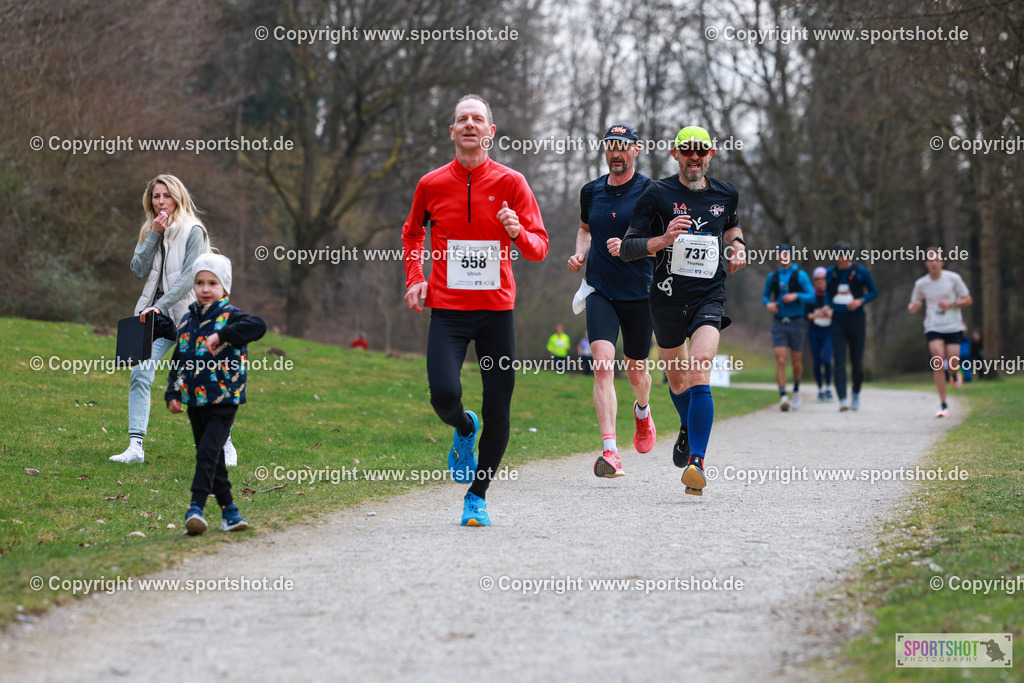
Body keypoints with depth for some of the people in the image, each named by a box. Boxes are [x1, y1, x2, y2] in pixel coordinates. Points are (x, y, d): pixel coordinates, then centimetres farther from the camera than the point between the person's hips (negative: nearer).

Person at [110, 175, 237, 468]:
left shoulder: (193, 231, -5)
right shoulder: (149, 231, 14)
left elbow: (189, 277, -12)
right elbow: (139, 270, 3)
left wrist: (161, 305, -19)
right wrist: (154, 234, -6)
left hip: (184, 312, -5)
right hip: (155, 313, 5)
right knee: (140, 374, -11)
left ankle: (225, 445, 16)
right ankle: (135, 446, -15)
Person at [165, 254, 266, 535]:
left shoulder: (229, 316, -6)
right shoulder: (187, 319, 12)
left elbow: (258, 326, -27)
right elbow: (178, 360, 19)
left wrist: (222, 335, -32)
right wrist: (172, 394, 11)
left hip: (223, 400, -6)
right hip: (195, 400, 6)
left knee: (208, 452, -15)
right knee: (211, 458, 10)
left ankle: (196, 507, -19)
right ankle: (228, 509, 18)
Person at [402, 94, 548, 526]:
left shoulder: (511, 183, 1)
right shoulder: (431, 185, 4)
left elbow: (539, 247, 2)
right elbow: (412, 233, 23)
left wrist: (518, 233, -20)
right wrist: (414, 278, 9)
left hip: (496, 311, 0)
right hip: (448, 310, 0)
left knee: (498, 414, 1)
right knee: (444, 394, -20)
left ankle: (477, 495, 19)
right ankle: (464, 428, 16)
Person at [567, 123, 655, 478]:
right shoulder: (591, 191, 8)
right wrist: (580, 253, 7)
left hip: (640, 294, -2)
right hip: (600, 292, 2)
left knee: (636, 369, 12)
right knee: (603, 365, -17)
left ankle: (643, 412, 49)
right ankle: (610, 451, -21)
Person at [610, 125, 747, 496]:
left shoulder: (725, 194, 7)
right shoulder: (657, 193, -3)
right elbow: (627, 247, -6)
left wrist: (736, 246, 11)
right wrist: (664, 239, -22)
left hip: (709, 298, 0)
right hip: (668, 298, 0)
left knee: (699, 373, -21)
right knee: (676, 377, 16)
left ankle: (696, 460, -20)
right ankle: (689, 428, 49)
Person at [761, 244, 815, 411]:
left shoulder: (800, 275, -3)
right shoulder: (772, 276, 6)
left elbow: (811, 296, -8)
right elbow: (765, 296, 17)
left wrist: (796, 296, -26)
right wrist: (768, 304, -5)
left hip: (795, 322, -1)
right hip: (778, 322, 1)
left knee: (797, 361, 9)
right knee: (780, 361, -13)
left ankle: (796, 389, 36)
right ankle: (783, 397, -19)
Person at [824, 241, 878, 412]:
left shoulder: (860, 272, -2)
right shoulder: (830, 273, 6)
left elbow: (874, 292, 4)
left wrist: (860, 301, -13)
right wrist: (827, 306, -1)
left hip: (856, 320, -1)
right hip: (837, 320, 2)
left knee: (857, 362, 4)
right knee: (839, 361, -10)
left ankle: (856, 393, 29)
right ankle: (843, 400, -15)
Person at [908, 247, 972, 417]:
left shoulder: (953, 278, -2)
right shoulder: (921, 283, 2)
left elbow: (968, 300, 4)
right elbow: (912, 306, 13)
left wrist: (951, 304, -14)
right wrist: (912, 307, -12)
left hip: (953, 327, 0)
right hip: (933, 328, 0)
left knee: (952, 365, -6)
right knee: (938, 362, -16)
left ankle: (955, 374, 37)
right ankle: (943, 406, -9)